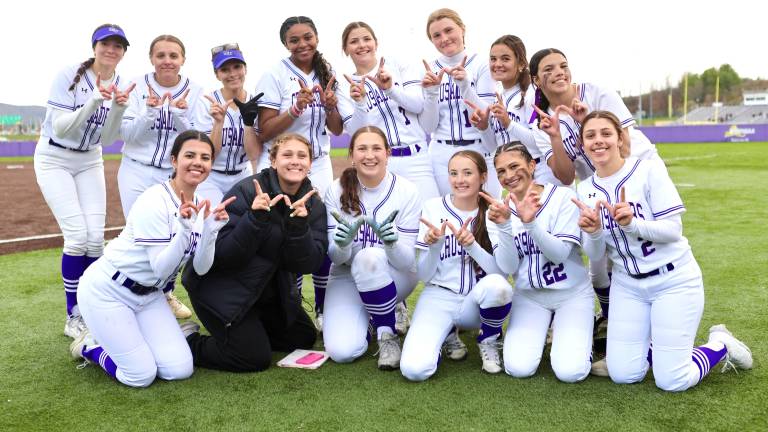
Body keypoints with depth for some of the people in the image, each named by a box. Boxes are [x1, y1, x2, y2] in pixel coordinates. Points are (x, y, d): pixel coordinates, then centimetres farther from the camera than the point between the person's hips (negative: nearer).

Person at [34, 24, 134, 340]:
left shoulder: (121, 87, -2)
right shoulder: (68, 76, -15)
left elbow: (106, 140, -6)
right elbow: (60, 128, -20)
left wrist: (118, 107, -23)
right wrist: (94, 101, -31)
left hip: (89, 162, 5)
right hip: (54, 159, -4)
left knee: (96, 238, -3)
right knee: (77, 235, -14)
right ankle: (73, 317, 0)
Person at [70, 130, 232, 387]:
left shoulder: (200, 206, -2)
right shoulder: (154, 202, -23)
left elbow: (201, 268, -7)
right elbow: (161, 269, -26)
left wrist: (211, 228, -22)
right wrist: (185, 228, -38)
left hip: (149, 295, 7)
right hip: (107, 290, -7)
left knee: (180, 370, -2)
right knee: (141, 376, -8)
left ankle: (110, 337, 20)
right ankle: (90, 345, 19)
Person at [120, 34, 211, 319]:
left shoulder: (195, 92, 0)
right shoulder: (138, 86, -1)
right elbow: (127, 133, -5)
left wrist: (181, 114, -21)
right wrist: (150, 111, -20)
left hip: (175, 175, 1)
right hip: (137, 172, -1)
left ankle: (166, 293, 26)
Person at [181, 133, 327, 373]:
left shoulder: (313, 205, -5)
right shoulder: (245, 192, -21)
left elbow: (308, 265, -15)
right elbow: (223, 256, -27)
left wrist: (299, 225, -31)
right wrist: (255, 218, -38)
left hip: (269, 291, 7)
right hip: (220, 287, -7)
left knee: (304, 338, 13)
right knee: (255, 358, -11)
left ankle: (249, 328, 29)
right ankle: (189, 342, 9)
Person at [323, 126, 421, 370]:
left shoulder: (406, 192, -14)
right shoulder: (337, 191, -10)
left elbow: (408, 260, -16)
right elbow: (335, 258, -10)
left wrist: (391, 244, -39)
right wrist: (342, 244, -34)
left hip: (395, 277, -1)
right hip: (347, 277, 1)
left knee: (369, 257, -36)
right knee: (342, 351, -22)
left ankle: (387, 333, -13)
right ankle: (364, 316, 13)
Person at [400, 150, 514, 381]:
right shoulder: (433, 208, -3)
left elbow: (501, 272, -14)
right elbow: (424, 276, -3)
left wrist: (471, 245, -29)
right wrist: (434, 245, -22)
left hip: (477, 300, 0)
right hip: (439, 296, 0)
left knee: (496, 285, -36)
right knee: (414, 368, -23)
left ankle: (489, 341, -2)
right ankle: (447, 332, 12)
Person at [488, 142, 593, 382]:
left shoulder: (563, 196, -10)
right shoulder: (500, 211, -2)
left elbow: (560, 254, -18)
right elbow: (508, 268, -11)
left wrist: (531, 222, -33)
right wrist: (504, 226, -27)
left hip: (571, 293, -2)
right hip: (529, 296, 2)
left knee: (570, 372, -19)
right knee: (518, 368, -16)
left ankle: (564, 331, 14)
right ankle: (539, 332, 16)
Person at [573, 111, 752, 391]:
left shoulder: (649, 170, -13)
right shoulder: (586, 190, -1)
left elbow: (673, 230, -16)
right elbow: (596, 253, 0)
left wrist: (631, 223, -32)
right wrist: (593, 232, -22)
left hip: (674, 281, -4)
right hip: (628, 284, 4)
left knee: (672, 381, -6)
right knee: (623, 375, 0)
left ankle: (720, 345, 22)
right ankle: (656, 344, 29)